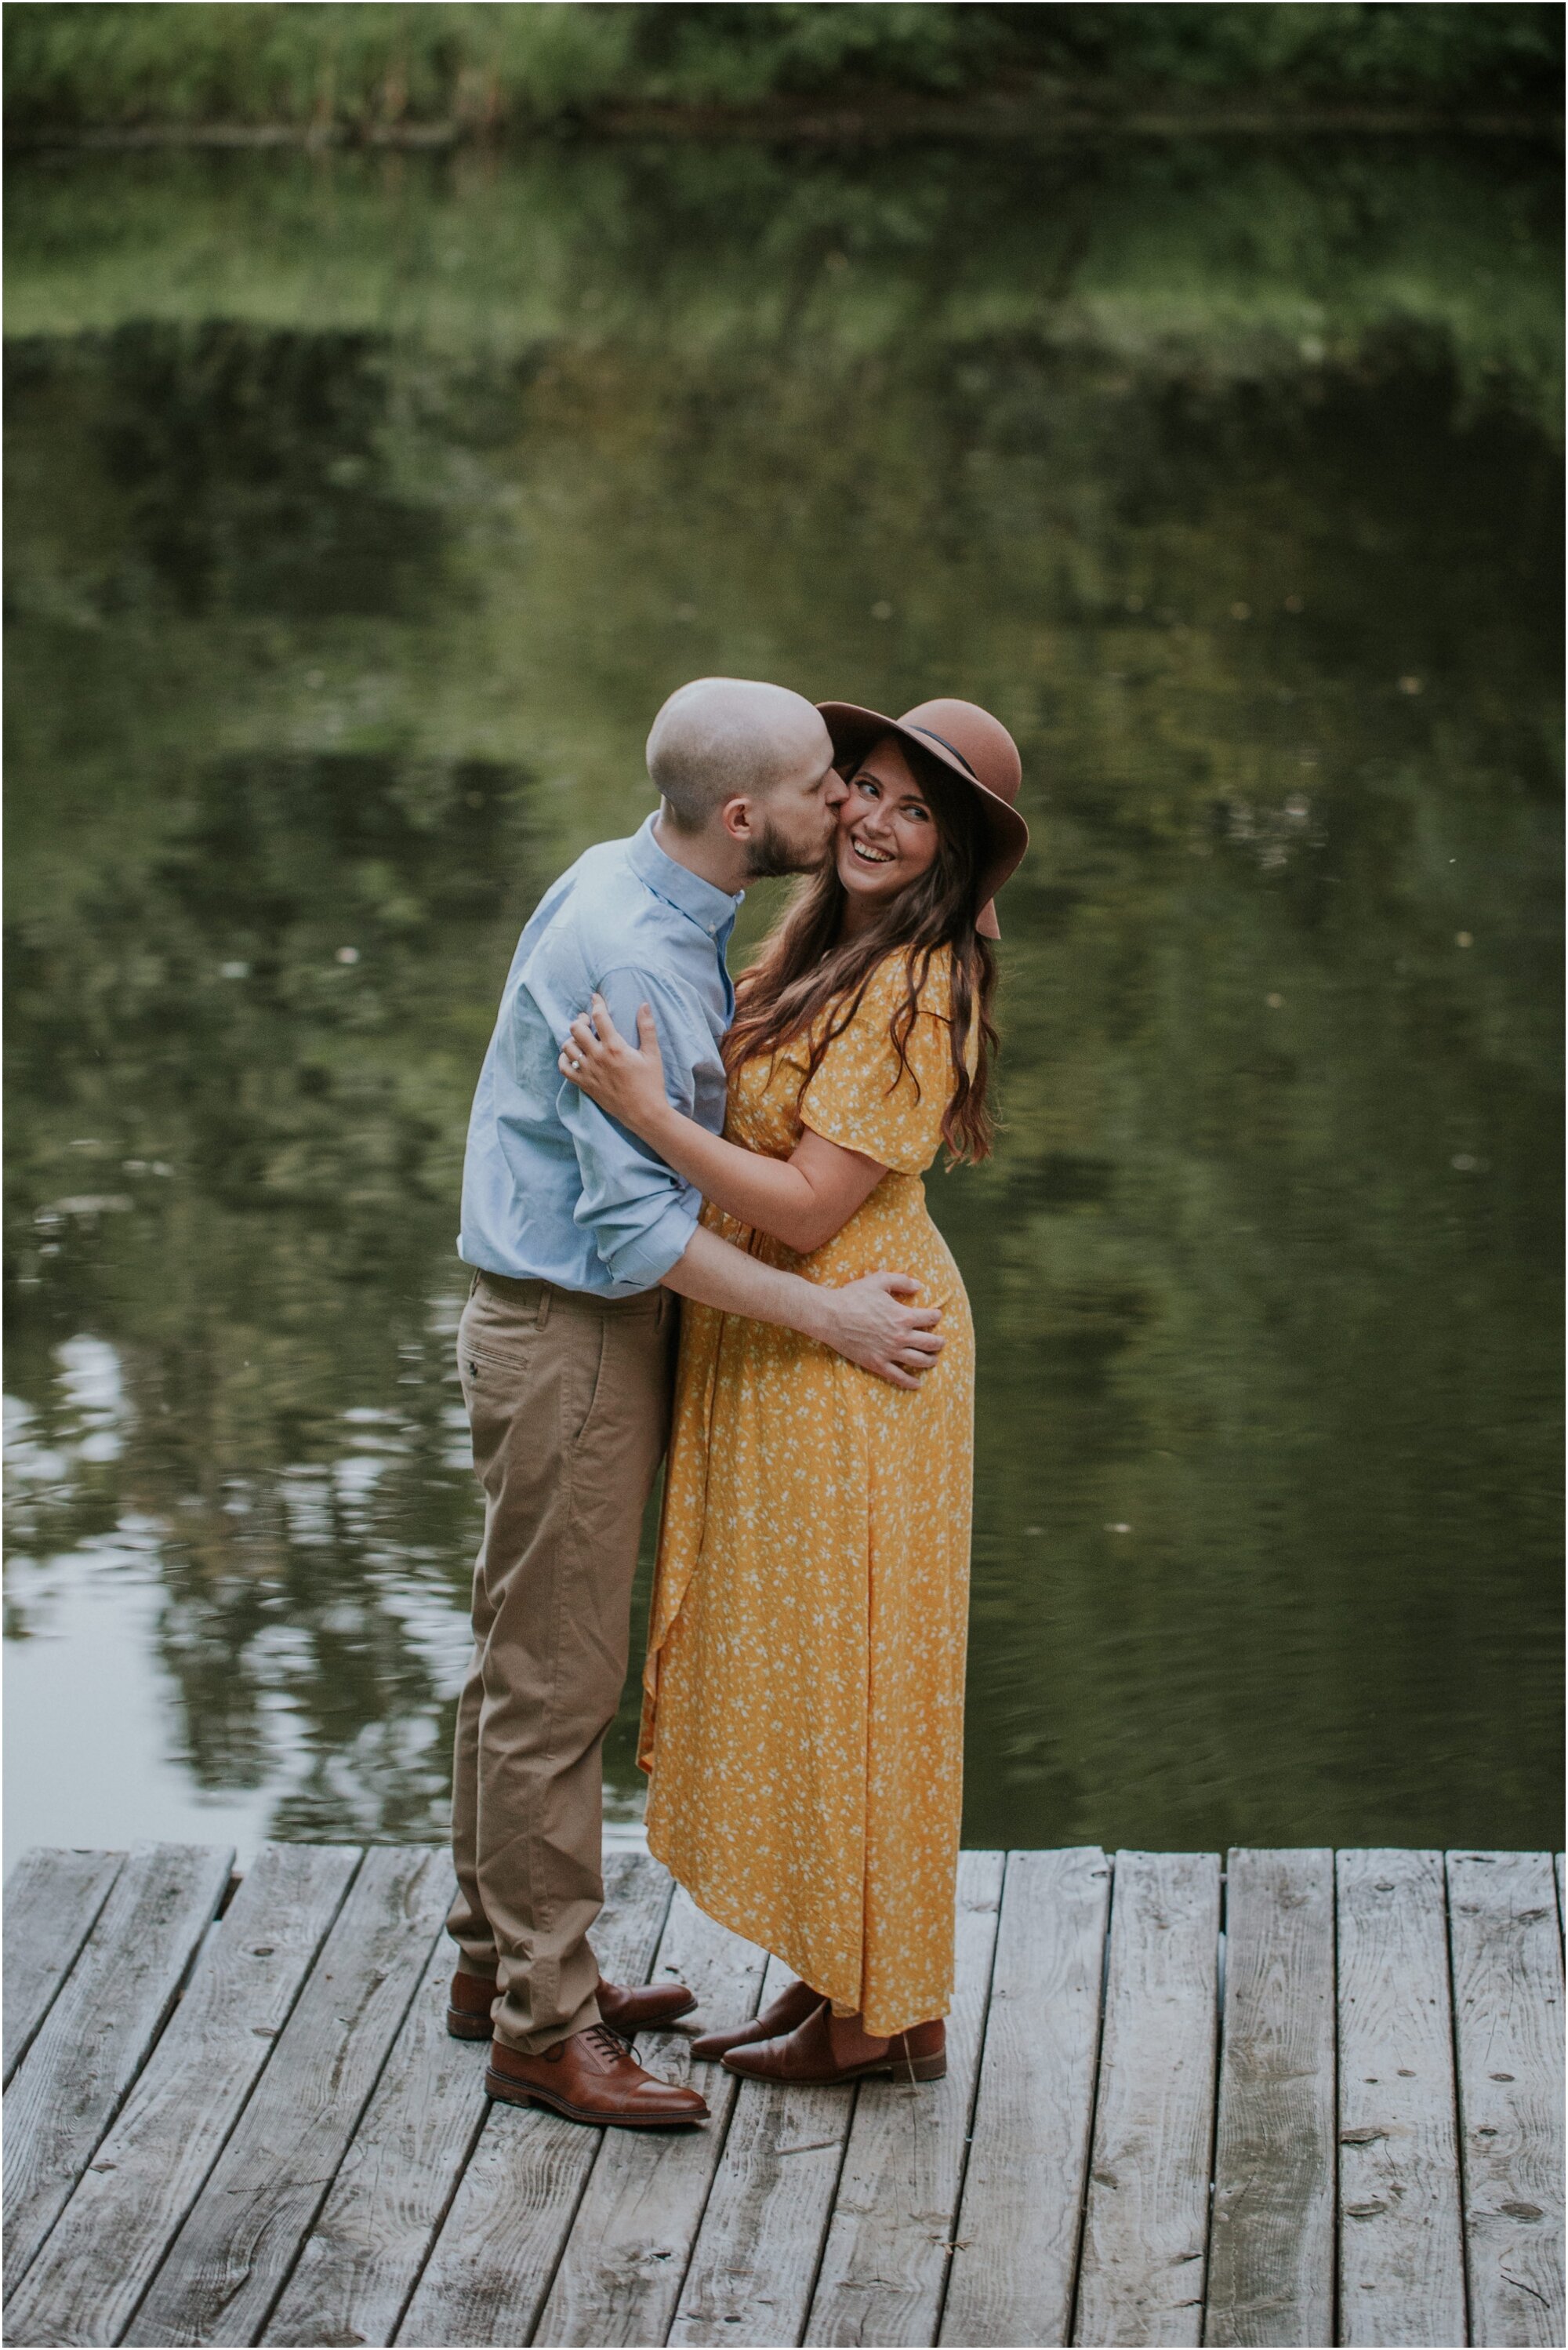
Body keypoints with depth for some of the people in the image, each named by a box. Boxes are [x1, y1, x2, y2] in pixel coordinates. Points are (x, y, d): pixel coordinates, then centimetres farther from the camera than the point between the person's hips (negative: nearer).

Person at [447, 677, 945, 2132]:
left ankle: (499, 1960, 32)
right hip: (571, 1339, -10)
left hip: (577, 1320, 10)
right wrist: (829, 1317, -22)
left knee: (524, 1658, 19)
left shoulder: (628, 885, 5)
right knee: (557, 1681, -3)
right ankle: (540, 2030, 6)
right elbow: (636, 1226, -27)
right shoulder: (631, 961, -26)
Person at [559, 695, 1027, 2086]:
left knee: (841, 1663, 0)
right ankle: (842, 1983, 25)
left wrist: (646, 1110, -26)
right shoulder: (829, 943, 7)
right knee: (794, 1660, 15)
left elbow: (807, 1210, -24)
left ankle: (878, 2013, 13)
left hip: (851, 1354, -10)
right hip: (771, 1349, 10)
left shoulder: (916, 995, -21)